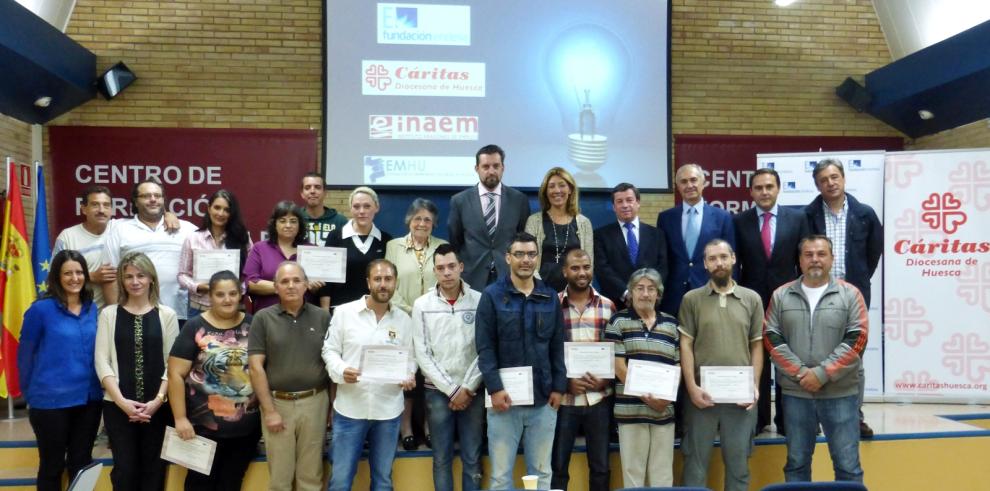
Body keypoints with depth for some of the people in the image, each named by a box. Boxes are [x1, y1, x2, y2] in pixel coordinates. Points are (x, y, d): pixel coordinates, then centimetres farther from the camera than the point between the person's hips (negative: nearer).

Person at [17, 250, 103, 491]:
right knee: (52, 466, 11)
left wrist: (95, 388, 14)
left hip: (89, 398, 4)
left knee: (82, 463, 16)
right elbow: (25, 353, -4)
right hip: (51, 401, -4)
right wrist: (31, 393, 4)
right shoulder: (41, 309, -11)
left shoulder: (92, 308, 3)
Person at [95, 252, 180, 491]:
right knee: (124, 469, 1)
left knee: (154, 469, 6)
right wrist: (122, 401, -11)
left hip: (158, 406, 0)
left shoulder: (167, 315, 3)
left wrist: (158, 400, -10)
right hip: (117, 405, 0)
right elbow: (102, 361, -1)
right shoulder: (109, 314, 4)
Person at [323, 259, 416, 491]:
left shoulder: (404, 319, 5)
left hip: (388, 410, 2)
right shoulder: (344, 312, -3)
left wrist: (409, 375, -9)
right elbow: (329, 350, -1)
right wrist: (341, 371, -19)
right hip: (350, 408, -2)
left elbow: (409, 357, 11)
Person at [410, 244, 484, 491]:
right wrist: (450, 389, -7)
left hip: (472, 391, 0)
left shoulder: (479, 301, -2)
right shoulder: (422, 305, -1)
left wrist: (467, 388, -8)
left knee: (472, 459, 6)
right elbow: (423, 354, -2)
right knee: (442, 459, 7)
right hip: (437, 391, 0)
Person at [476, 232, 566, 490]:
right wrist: (494, 387, -14)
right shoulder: (492, 295, -2)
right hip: (506, 397, -3)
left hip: (543, 399, 3)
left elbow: (557, 347, 10)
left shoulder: (550, 297, 8)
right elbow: (485, 347, -7)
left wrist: (559, 387, 3)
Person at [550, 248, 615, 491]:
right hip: (563, 398, -2)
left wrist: (605, 380, -9)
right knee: (558, 466, 8)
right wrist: (565, 381, -13)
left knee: (600, 466, 12)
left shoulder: (607, 306, 5)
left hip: (599, 398, 2)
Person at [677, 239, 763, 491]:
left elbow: (757, 346, 7)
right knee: (696, 459, 6)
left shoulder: (752, 299, 7)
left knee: (738, 461, 11)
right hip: (703, 393, -1)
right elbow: (685, 346, -1)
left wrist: (755, 385, -3)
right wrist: (692, 387, -9)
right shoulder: (691, 299, 3)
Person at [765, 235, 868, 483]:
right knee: (796, 463, 11)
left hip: (841, 393, -1)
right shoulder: (781, 296, 6)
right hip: (795, 393, 2)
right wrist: (800, 372, -11)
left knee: (847, 465, 3)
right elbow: (771, 338, 0)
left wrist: (822, 374, -14)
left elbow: (857, 339, -7)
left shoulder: (850, 294, 1)